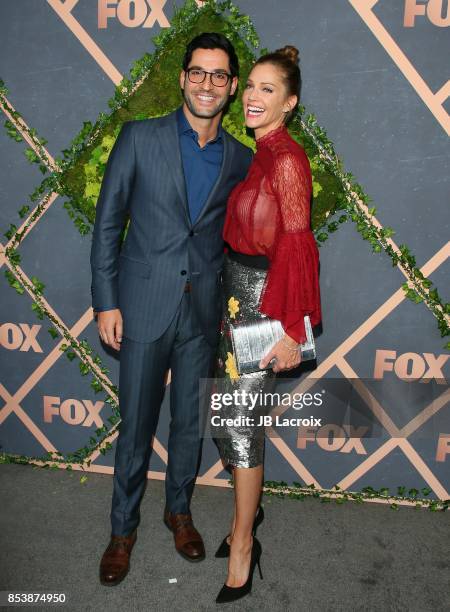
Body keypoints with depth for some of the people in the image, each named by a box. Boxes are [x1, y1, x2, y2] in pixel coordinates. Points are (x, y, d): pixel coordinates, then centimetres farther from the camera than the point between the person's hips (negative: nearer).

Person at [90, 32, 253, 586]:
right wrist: (105, 301, -6)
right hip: (143, 307, -2)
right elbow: (107, 222, -2)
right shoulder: (139, 138, -2)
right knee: (136, 426, 8)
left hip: (203, 311, 3)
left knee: (191, 421, 15)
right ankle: (123, 527, 30)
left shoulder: (241, 160, 6)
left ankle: (179, 510, 39)